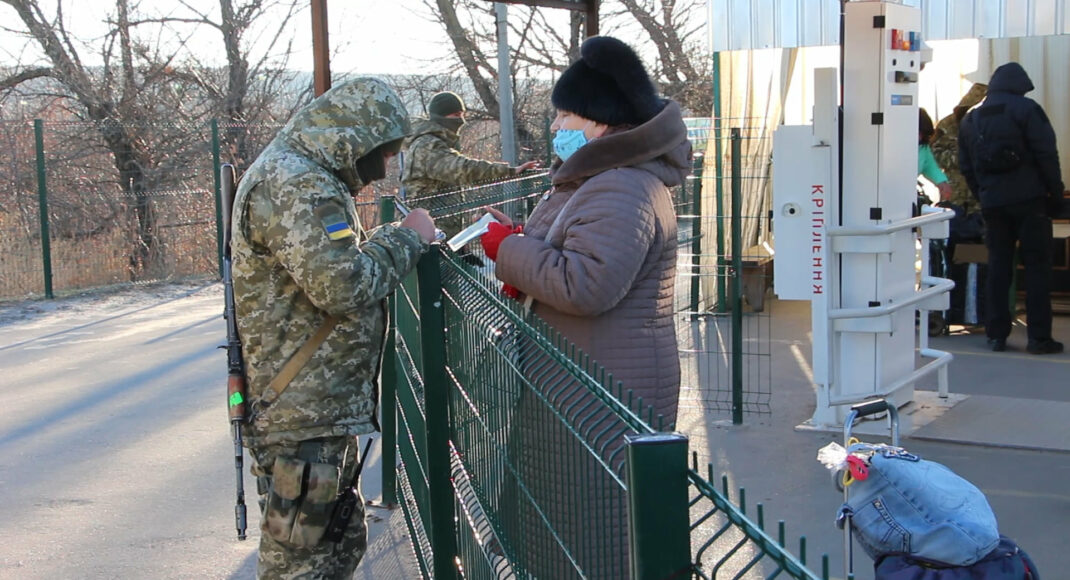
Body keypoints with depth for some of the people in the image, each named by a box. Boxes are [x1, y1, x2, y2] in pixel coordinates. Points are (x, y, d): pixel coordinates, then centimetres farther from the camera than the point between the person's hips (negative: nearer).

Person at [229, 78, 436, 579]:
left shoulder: (299, 175, 17)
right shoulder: (295, 186, -19)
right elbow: (344, 286, -25)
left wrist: (394, 239, 7)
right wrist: (406, 238, -11)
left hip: (318, 408, 11)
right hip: (300, 416, -11)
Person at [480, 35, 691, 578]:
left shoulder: (620, 192, -20)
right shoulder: (592, 179, 16)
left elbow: (586, 284, -31)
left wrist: (510, 251, -17)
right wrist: (520, 250, 5)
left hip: (602, 397, -11)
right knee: (571, 530, 18)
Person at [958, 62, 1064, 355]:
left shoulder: (971, 119, 12)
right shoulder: (1026, 108, -5)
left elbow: (966, 167, 13)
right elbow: (1046, 154, -9)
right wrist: (1055, 192, -1)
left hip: (992, 203, 5)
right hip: (1029, 199, -5)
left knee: (998, 267, 10)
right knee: (1037, 265, 0)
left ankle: (996, 334, 9)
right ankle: (1039, 336, -2)